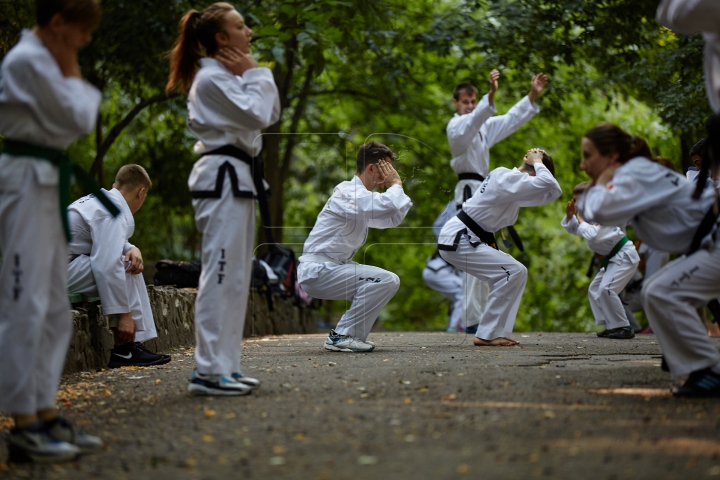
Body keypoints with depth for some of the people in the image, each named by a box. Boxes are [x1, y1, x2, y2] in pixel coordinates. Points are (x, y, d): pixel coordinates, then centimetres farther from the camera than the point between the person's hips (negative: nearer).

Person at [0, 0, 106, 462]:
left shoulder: (43, 60, 17)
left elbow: (76, 121, 19)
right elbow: (78, 119, -14)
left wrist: (70, 75, 6)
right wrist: (72, 73, -4)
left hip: (47, 182, 11)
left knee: (55, 309, 11)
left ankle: (46, 415, 17)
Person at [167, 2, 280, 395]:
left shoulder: (231, 76, 19)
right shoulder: (211, 78, -12)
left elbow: (272, 115, 16)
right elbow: (256, 115, -18)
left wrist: (254, 75, 6)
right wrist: (254, 75, -6)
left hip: (236, 178, 11)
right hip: (221, 178, -11)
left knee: (236, 274, 11)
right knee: (221, 273, -12)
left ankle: (225, 365, 15)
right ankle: (208, 371, -12)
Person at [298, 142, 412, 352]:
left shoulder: (358, 194, 17)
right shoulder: (348, 192, -15)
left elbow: (393, 218, 19)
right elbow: (388, 206, -31)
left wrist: (395, 187, 6)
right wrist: (395, 184, -10)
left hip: (331, 268, 11)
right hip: (317, 271, -11)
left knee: (388, 282, 14)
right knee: (386, 281, -21)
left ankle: (345, 334, 12)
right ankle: (342, 336, -14)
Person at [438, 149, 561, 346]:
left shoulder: (507, 177, 14)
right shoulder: (508, 180, -18)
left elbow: (549, 193, 17)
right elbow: (550, 186, -29)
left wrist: (536, 163, 5)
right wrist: (538, 163, -12)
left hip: (463, 239, 10)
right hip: (458, 241, -10)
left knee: (517, 273, 9)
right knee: (513, 272, -18)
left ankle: (495, 332, 8)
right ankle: (486, 335, -13)